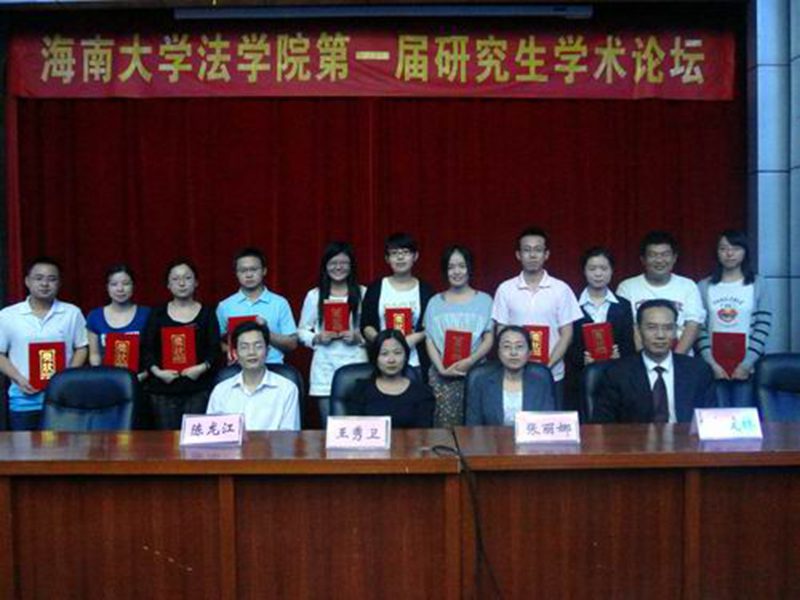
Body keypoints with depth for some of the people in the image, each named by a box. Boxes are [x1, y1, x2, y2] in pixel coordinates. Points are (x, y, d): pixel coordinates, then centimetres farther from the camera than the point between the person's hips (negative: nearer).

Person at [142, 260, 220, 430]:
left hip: (198, 388, -1)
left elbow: (215, 348, 2)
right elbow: (146, 348, 4)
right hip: (163, 386, 1)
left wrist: (203, 367, -16)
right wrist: (156, 371, -12)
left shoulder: (207, 313, 8)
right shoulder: (157, 313, 11)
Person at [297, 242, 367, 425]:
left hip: (355, 364, -1)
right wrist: (317, 338, -8)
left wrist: (358, 337, -12)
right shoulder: (314, 295, 7)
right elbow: (302, 331, 10)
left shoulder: (363, 294, 4)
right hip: (326, 367, 1)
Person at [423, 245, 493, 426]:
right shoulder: (435, 302, 11)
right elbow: (430, 340, 7)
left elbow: (489, 339, 4)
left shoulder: (484, 301, 8)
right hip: (442, 375, 1)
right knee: (445, 426, -5)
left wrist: (471, 360, -12)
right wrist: (442, 368, -8)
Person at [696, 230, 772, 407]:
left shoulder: (758, 285, 5)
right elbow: (699, 328, 2)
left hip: (746, 366, 0)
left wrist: (747, 363, -9)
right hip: (714, 366, 1)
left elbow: (763, 327, -2)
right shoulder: (704, 286, 7)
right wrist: (711, 362, -7)